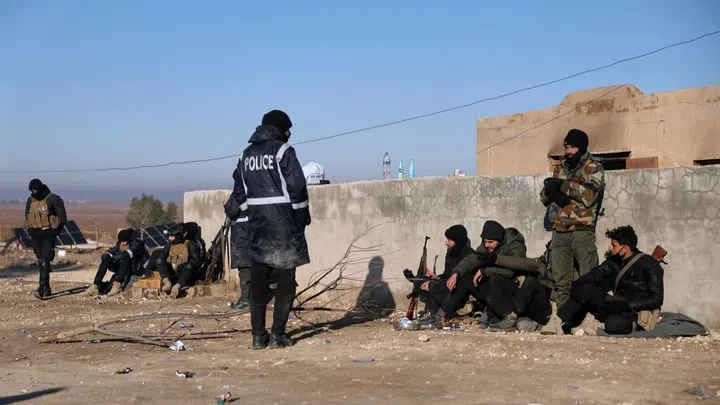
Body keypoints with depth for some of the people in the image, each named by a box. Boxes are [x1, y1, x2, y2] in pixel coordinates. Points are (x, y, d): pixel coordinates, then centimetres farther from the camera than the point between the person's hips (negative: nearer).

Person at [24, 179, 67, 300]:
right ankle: (47, 289, 15)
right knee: (41, 261, 8)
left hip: (48, 234, -6)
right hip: (35, 235, 6)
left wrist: (54, 231, 0)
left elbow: (62, 218, -5)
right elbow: (27, 217, 22)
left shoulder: (53, 199, -8)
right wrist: (32, 229, 13)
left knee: (45, 260, -15)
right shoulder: (30, 201, 9)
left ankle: (42, 288, -20)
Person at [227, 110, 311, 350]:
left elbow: (239, 193, 15)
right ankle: (277, 334, -1)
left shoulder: (246, 154, 13)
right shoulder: (283, 150, -7)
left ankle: (258, 336, 9)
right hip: (284, 225, -6)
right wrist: (303, 218, -1)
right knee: (285, 281, 1)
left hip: (257, 227, 6)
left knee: (258, 282, 9)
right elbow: (297, 187, -11)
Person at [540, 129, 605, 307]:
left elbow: (589, 195, -15)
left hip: (582, 230, -5)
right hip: (559, 231, 6)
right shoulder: (560, 169, 18)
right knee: (561, 279, 8)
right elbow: (544, 198, 14)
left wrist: (562, 185, -16)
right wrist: (550, 189, -9)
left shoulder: (593, 168, 2)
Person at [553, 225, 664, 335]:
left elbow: (656, 300, -16)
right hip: (618, 308, 7)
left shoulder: (650, 265, -11)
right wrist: (577, 285, -14)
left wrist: (626, 305, -23)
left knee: (613, 324, -39)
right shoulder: (614, 260, 9)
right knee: (587, 288, -14)